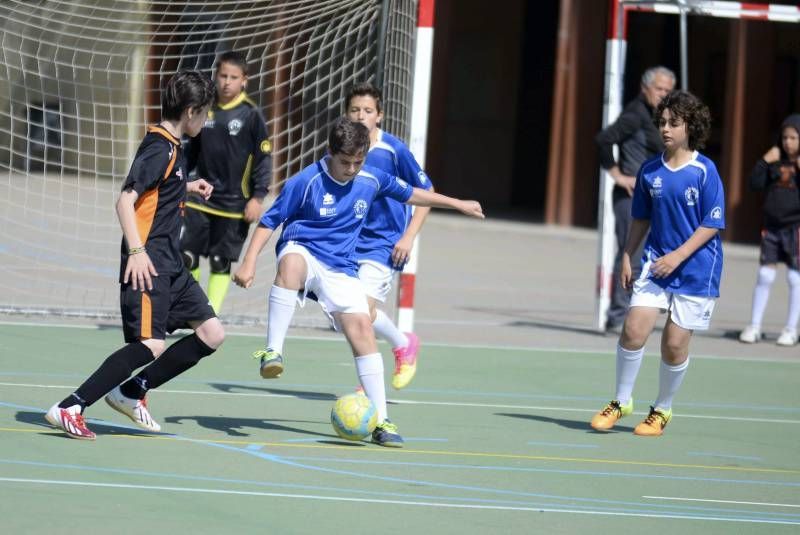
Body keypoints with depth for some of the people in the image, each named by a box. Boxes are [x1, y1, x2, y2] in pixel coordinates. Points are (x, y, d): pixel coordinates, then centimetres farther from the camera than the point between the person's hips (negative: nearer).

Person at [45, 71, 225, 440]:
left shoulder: (171, 147, 16)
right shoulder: (159, 148, -14)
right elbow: (125, 200, -22)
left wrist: (186, 188, 32)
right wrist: (137, 251, -28)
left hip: (170, 265, 10)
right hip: (148, 264, -10)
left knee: (212, 333, 7)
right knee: (150, 345, -18)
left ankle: (131, 393, 14)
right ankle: (70, 409, -15)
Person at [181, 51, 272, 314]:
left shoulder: (251, 115, -5)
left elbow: (264, 158, -5)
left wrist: (257, 196, -10)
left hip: (233, 203, -3)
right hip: (200, 198, 3)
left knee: (221, 262, 3)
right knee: (186, 256, -5)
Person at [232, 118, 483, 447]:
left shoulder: (371, 180, 2)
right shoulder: (307, 181, -12)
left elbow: (409, 194, 21)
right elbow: (270, 221, -6)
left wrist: (458, 204, 28)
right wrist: (249, 263, -14)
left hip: (341, 268, 4)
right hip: (302, 251, -4)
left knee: (362, 329, -10)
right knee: (291, 263, -42)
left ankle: (381, 422, -4)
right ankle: (273, 352, -40)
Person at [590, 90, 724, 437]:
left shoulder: (704, 171, -10)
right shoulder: (649, 171, 3)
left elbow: (712, 224, -10)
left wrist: (678, 256, -17)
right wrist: (627, 257, 10)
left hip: (696, 268, -3)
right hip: (656, 262, 3)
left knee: (675, 343, 0)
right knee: (634, 328, -11)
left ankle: (662, 410, 20)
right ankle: (622, 401, 7)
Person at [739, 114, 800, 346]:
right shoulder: (776, 160, 6)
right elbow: (755, 184, 3)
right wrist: (764, 161, -6)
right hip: (772, 226, 3)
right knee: (765, 275, 4)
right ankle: (754, 326, 10)